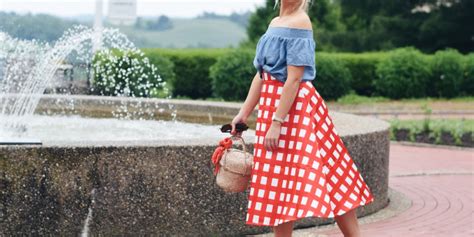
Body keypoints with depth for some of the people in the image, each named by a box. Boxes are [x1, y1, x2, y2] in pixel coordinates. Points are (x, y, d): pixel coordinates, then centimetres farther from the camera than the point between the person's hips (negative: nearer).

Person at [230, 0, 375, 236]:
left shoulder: (299, 22, -12)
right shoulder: (275, 23, 14)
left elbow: (294, 79, -19)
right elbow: (261, 75, 16)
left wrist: (276, 123, -22)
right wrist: (244, 113, 13)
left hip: (295, 108, -8)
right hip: (272, 105, 8)